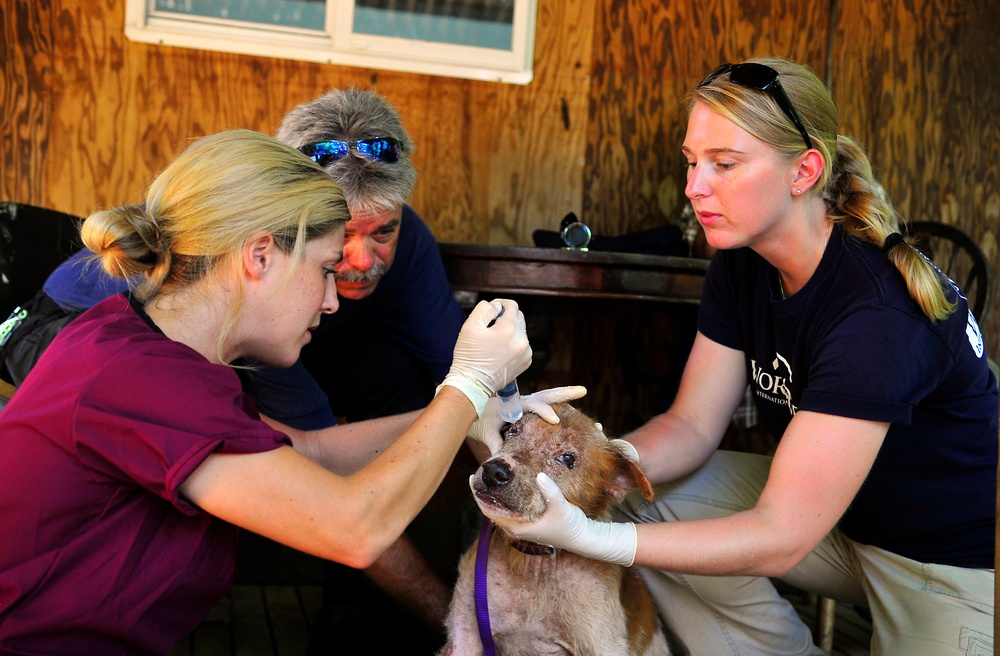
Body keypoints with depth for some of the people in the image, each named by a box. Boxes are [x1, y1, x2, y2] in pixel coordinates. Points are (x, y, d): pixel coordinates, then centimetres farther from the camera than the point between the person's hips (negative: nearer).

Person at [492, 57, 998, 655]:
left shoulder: (878, 309, -32)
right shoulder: (743, 266, -7)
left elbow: (779, 538, -33)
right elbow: (693, 424, -6)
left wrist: (589, 538, -40)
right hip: (837, 508, 7)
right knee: (641, 497, -8)